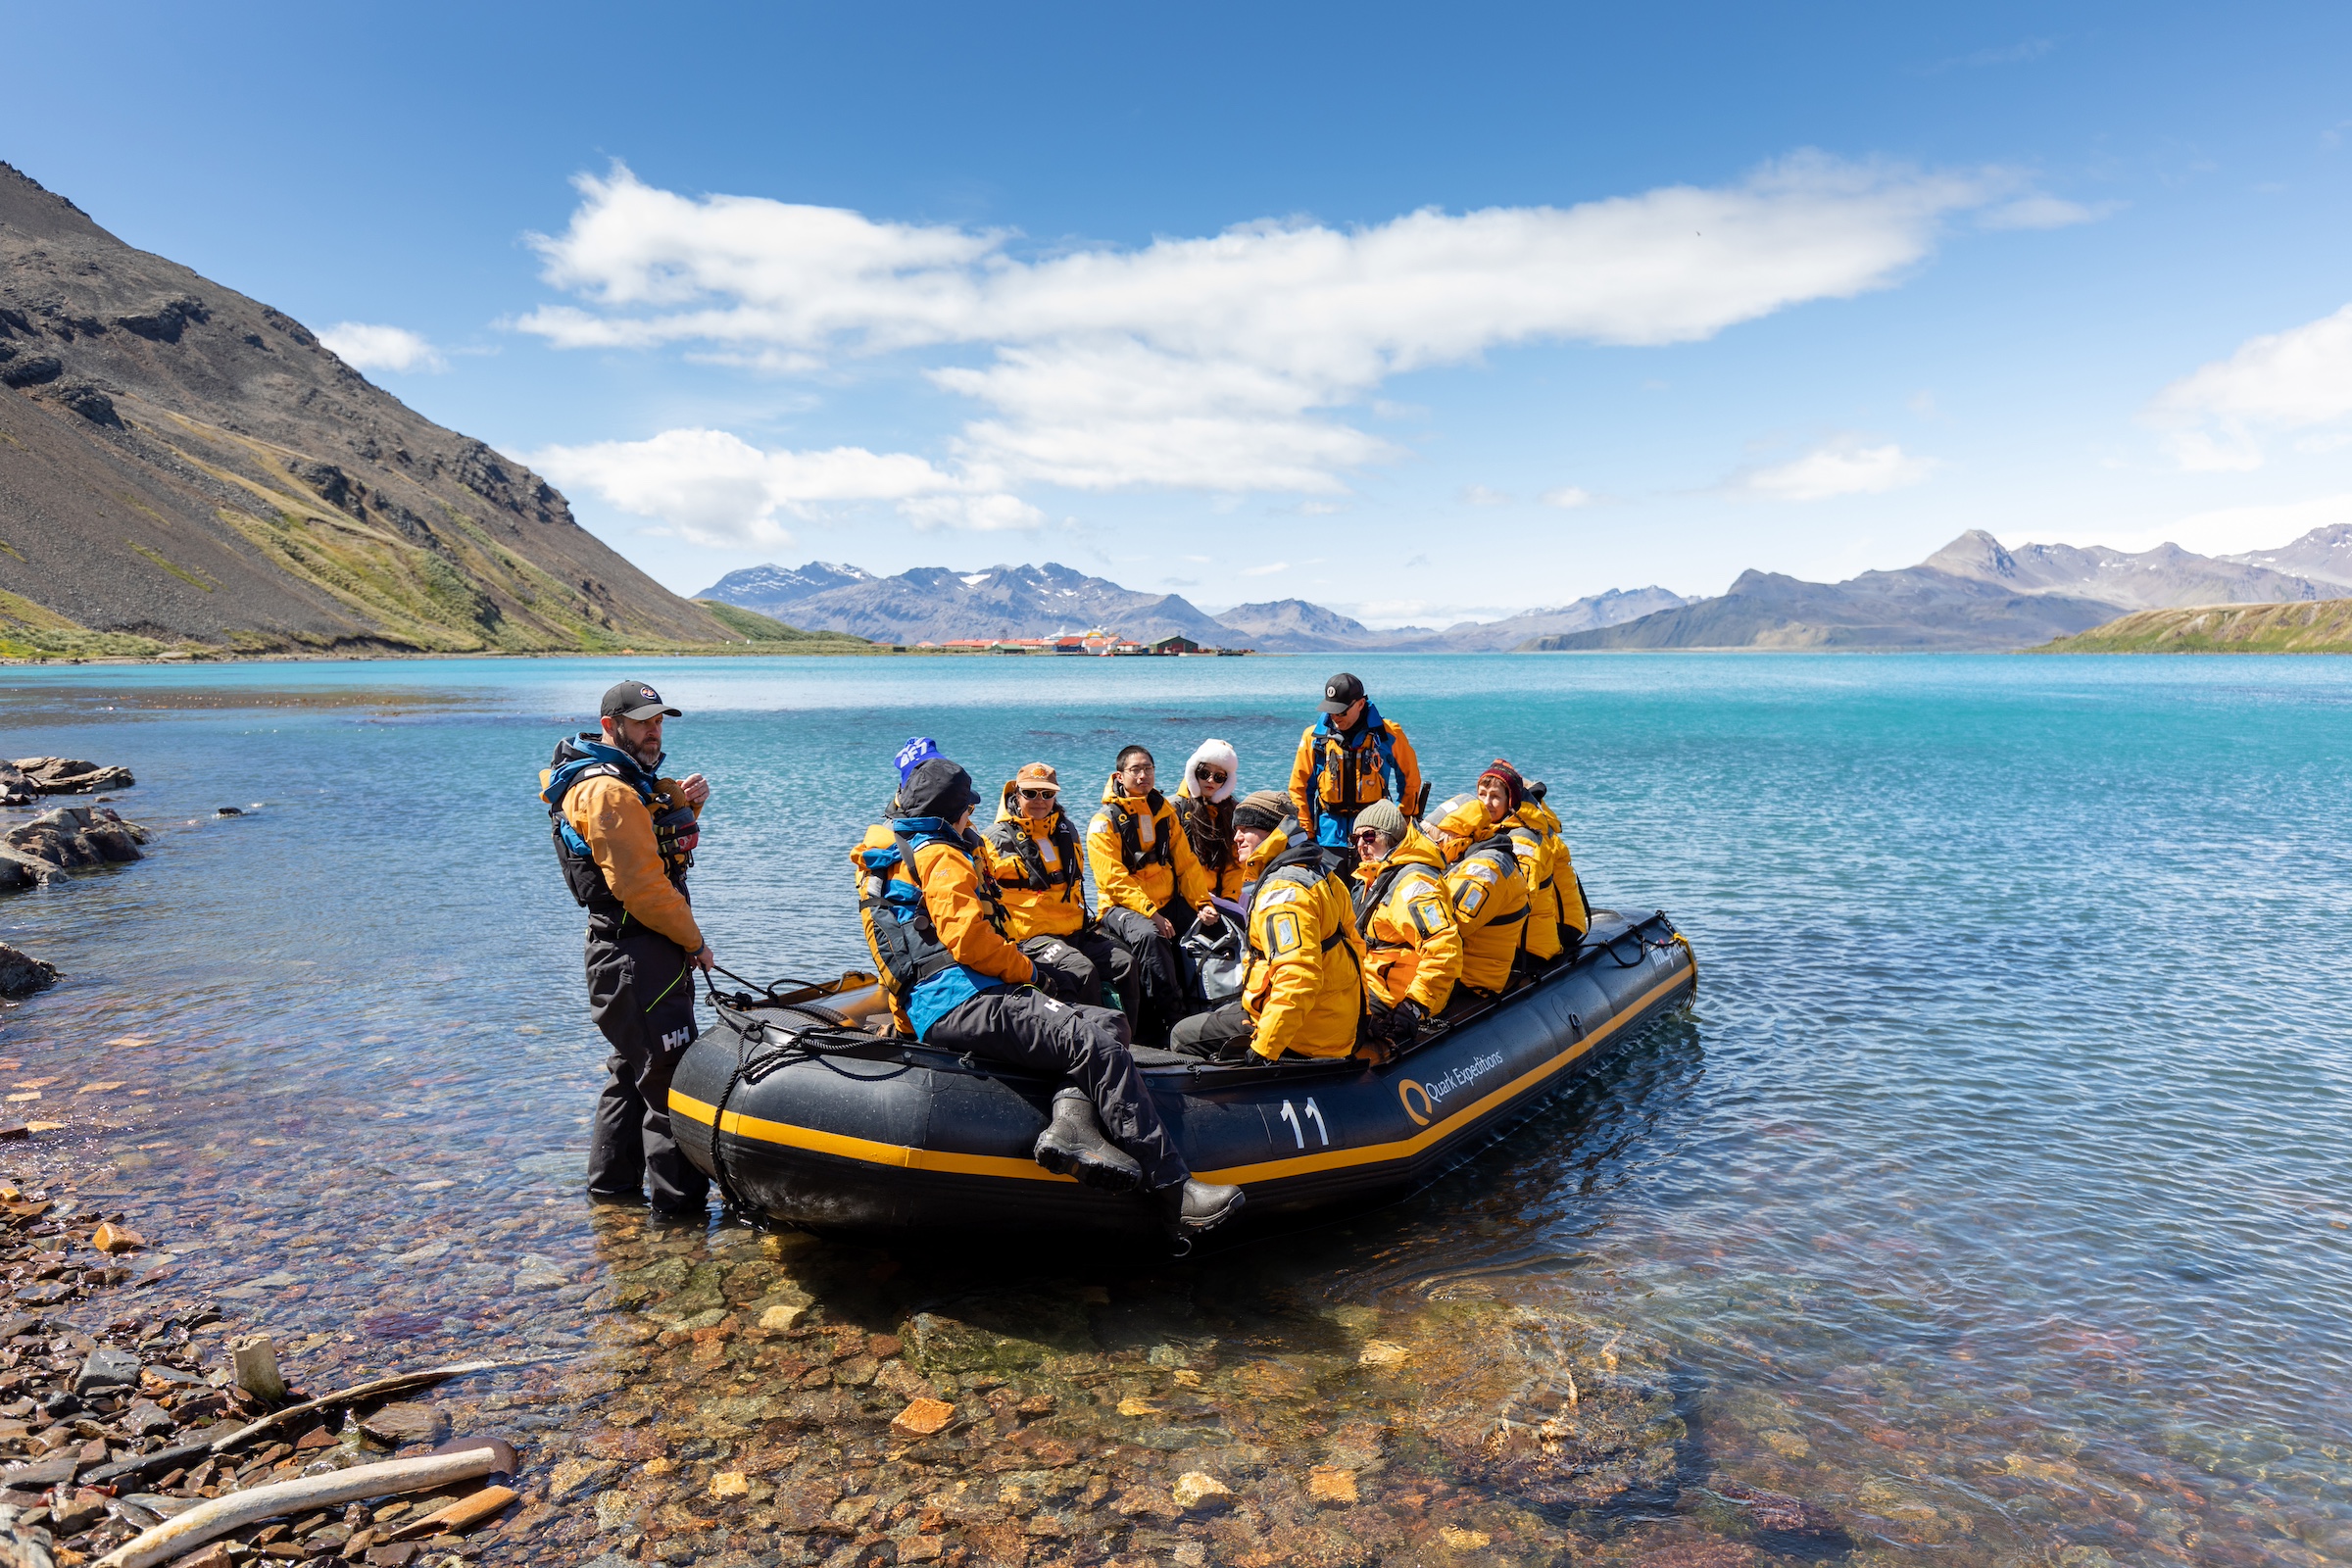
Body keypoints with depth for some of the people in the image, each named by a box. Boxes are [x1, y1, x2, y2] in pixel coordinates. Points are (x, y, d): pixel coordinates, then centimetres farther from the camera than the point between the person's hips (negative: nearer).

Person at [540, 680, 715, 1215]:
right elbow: (640, 886, -22)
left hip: (640, 953, 11)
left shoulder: (632, 780, 15)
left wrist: (683, 802, -1)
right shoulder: (606, 790, -17)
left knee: (634, 1071, 20)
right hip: (636, 956, -11)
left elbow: (667, 843, 20)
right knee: (671, 1078, -7)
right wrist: (694, 941, -12)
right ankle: (680, 1202, 0)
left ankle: (612, 1184, 33)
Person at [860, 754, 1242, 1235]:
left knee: (1107, 1024, 4)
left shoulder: (900, 855, 30)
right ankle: (1175, 1194, -24)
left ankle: (1070, 1121, -24)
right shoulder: (941, 857, -3)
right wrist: (1030, 971, 0)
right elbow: (969, 939, -16)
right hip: (960, 1002, -11)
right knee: (1100, 1045, -21)